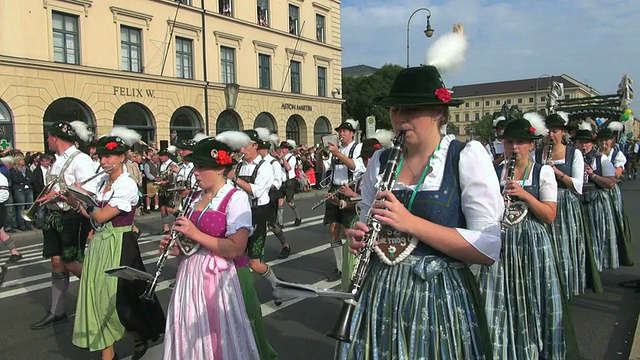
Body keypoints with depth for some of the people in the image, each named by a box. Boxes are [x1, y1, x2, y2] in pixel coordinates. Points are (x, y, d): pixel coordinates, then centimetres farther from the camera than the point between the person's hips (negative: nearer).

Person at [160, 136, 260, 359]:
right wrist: (176, 248, 1)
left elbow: (236, 249, -22)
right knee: (190, 336, 16)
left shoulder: (236, 198, -13)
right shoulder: (196, 197, 10)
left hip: (216, 277, -7)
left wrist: (195, 234, -19)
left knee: (216, 338, 4)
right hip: (189, 274, 7)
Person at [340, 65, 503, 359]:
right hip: (380, 295, 4)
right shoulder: (380, 161, 5)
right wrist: (359, 237, -6)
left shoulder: (467, 157, -8)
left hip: (440, 299, -4)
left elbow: (489, 249, -15)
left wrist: (411, 223, -22)